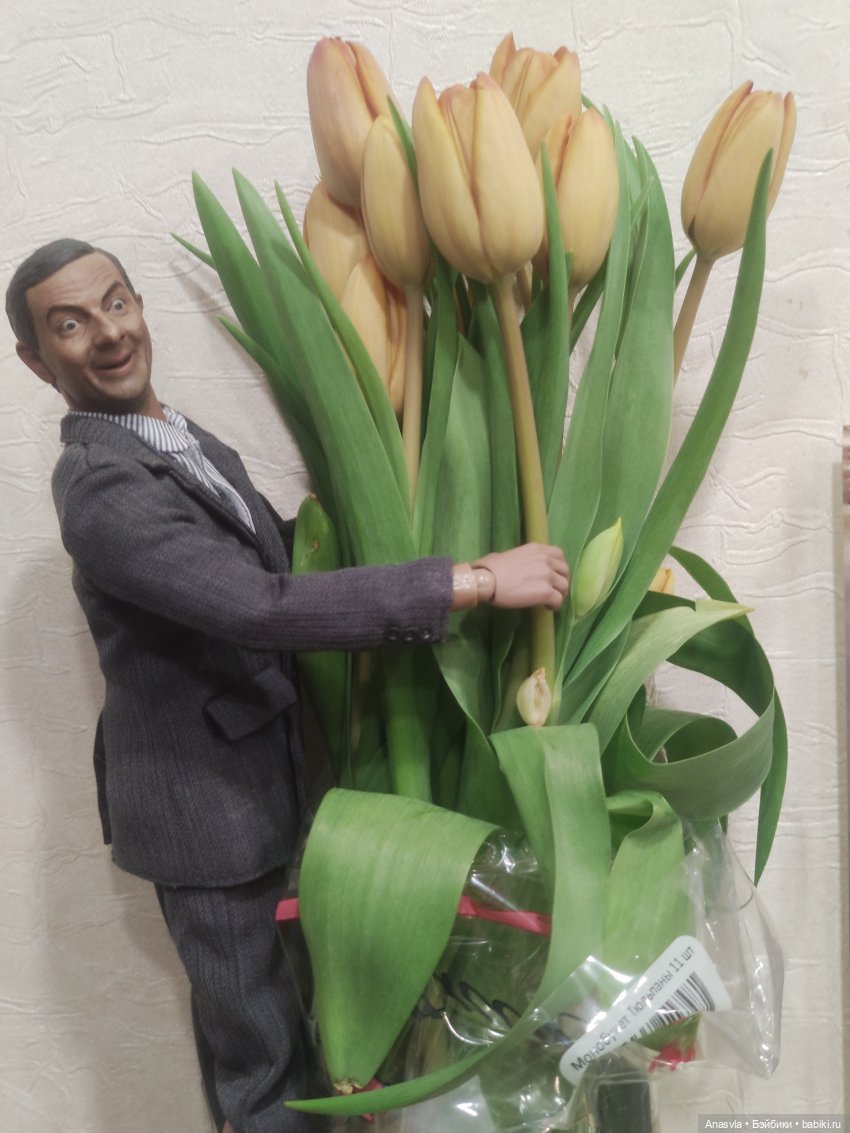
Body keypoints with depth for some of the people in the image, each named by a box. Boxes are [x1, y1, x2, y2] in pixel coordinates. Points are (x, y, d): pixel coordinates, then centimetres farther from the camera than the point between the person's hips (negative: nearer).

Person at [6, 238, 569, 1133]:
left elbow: (282, 552, 19)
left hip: (264, 782, 9)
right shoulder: (101, 484, -24)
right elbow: (263, 607, -34)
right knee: (260, 1054, 9)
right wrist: (479, 579, -32)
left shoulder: (191, 445, 6)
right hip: (205, 803, -8)